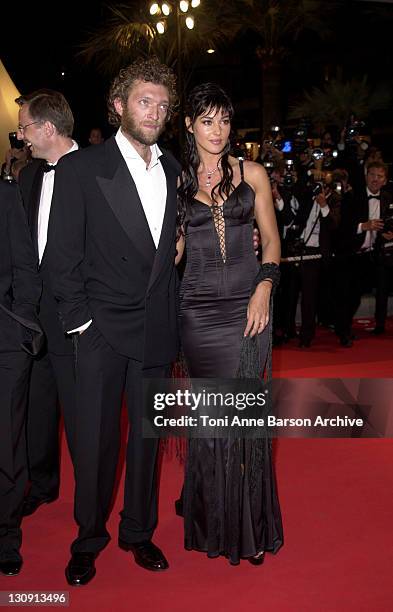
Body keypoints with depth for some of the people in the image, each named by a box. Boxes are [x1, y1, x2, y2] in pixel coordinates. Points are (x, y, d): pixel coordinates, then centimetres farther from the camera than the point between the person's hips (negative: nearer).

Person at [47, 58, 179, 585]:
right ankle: (88, 541, 25)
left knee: (147, 436, 13)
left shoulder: (172, 171, 10)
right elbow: (61, 255, -6)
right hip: (101, 328, -4)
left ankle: (139, 532, 31)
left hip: (156, 330, 4)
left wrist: (171, 314, 7)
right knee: (95, 439, 5)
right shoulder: (80, 168, -5)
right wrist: (79, 319, -9)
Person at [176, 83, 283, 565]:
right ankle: (213, 519, 23)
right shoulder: (176, 182, 8)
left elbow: (271, 240, 7)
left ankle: (251, 524, 16)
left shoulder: (252, 174, 7)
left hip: (247, 303, 0)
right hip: (198, 308, 1)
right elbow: (175, 247, 13)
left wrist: (264, 287, -8)